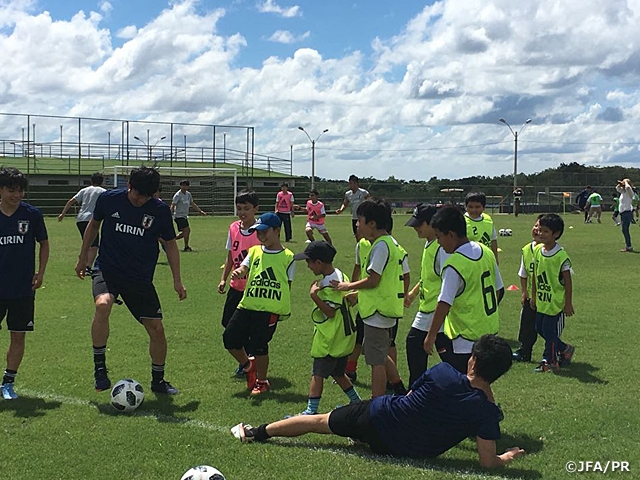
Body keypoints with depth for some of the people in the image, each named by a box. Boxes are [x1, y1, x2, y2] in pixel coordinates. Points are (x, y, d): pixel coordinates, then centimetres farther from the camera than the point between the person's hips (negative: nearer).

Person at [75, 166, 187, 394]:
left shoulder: (160, 210, -7)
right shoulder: (109, 199, -8)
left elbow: (170, 244, 5)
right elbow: (93, 225, 11)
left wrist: (177, 280, 3)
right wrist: (82, 258, 15)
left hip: (141, 277, 1)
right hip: (107, 269, -1)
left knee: (156, 328, -1)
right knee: (103, 304, -32)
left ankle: (158, 380, 22)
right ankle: (99, 367, -17)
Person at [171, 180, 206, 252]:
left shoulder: (188, 194, 11)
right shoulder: (178, 195, -13)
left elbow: (192, 204, 22)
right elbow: (172, 206, -15)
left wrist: (200, 211, 19)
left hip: (184, 216, 9)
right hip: (179, 216, -9)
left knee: (185, 232, 9)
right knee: (187, 230, -15)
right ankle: (186, 247, -6)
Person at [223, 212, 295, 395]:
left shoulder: (287, 257, 1)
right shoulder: (254, 251, 11)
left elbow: (287, 284, 4)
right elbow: (244, 267, -5)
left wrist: (284, 310, 1)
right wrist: (238, 272, -28)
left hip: (270, 308, -5)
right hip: (247, 304, 5)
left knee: (259, 345, -3)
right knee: (230, 338, 4)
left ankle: (261, 382, 19)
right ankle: (248, 365, 31)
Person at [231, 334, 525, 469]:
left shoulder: (443, 374, -20)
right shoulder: (487, 413, -21)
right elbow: (487, 462, -19)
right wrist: (506, 457, 2)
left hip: (379, 415, -1)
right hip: (405, 451, 2)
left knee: (320, 421, 19)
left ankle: (257, 432, 32)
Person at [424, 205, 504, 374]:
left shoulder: (454, 264, -21)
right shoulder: (486, 252, 3)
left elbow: (444, 305, -22)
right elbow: (499, 290, 12)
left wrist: (431, 336, -14)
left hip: (466, 338, -8)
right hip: (489, 331, 9)